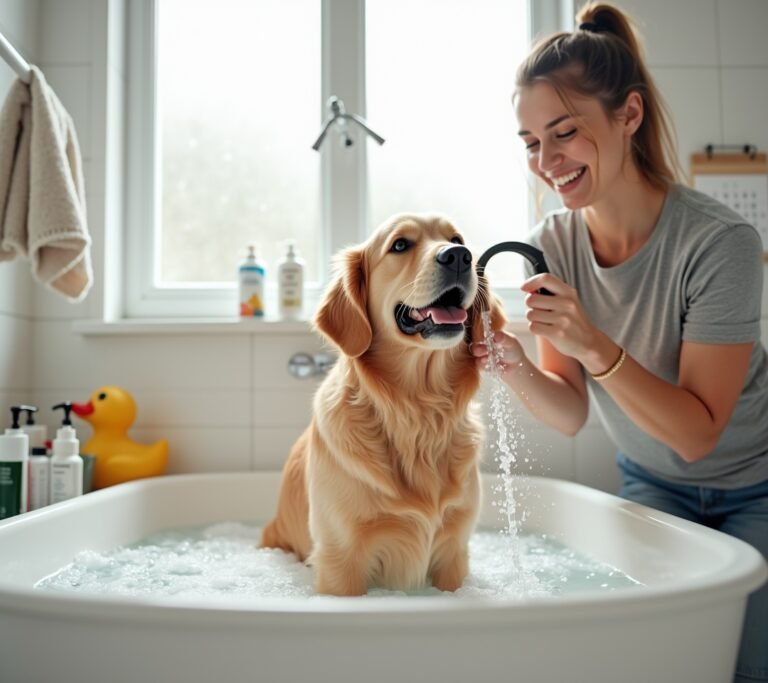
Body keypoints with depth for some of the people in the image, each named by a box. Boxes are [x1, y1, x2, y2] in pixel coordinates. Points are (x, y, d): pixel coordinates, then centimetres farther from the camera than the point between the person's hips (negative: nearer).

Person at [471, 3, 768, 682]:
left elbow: (698, 432, -27)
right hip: (653, 485, 3)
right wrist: (517, 367, -33)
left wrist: (596, 347, -40)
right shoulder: (552, 244, -14)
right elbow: (572, 413, -12)